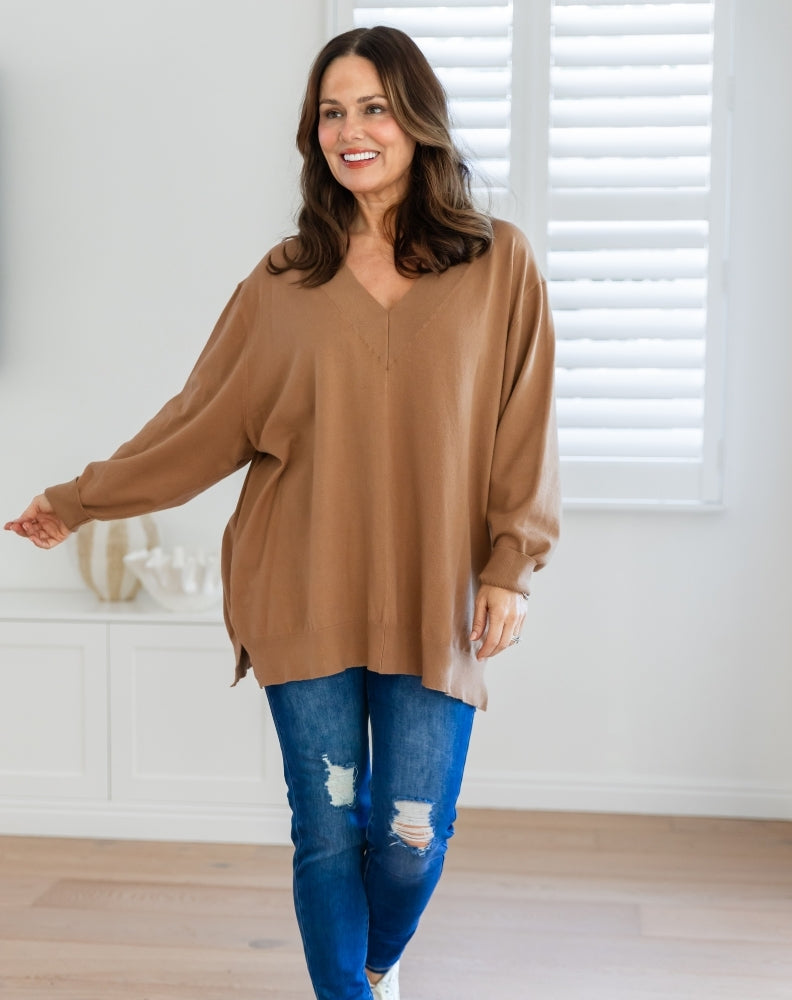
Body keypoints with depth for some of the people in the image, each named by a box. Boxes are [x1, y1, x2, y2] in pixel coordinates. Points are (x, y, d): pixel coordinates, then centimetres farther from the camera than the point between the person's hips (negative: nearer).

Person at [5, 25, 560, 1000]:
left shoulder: (497, 263, 2)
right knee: (327, 829, 5)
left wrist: (510, 566, -4)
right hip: (305, 598, 1)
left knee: (412, 838, 3)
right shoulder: (285, 279, 5)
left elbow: (524, 432, 2)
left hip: (433, 601, 0)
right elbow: (206, 418, 9)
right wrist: (82, 499, 12)